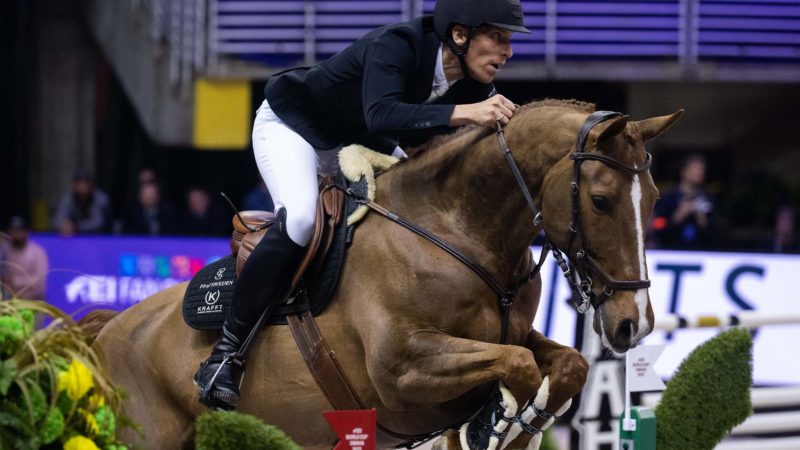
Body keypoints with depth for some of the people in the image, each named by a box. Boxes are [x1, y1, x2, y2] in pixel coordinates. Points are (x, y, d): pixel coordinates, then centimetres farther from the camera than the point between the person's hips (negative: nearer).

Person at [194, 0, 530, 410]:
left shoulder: (473, 84, -15)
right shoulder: (395, 46, -35)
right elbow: (381, 114, -53)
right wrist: (464, 113, -62)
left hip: (359, 143, 8)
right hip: (290, 125, -8)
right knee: (300, 219, -32)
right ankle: (226, 352, -24)